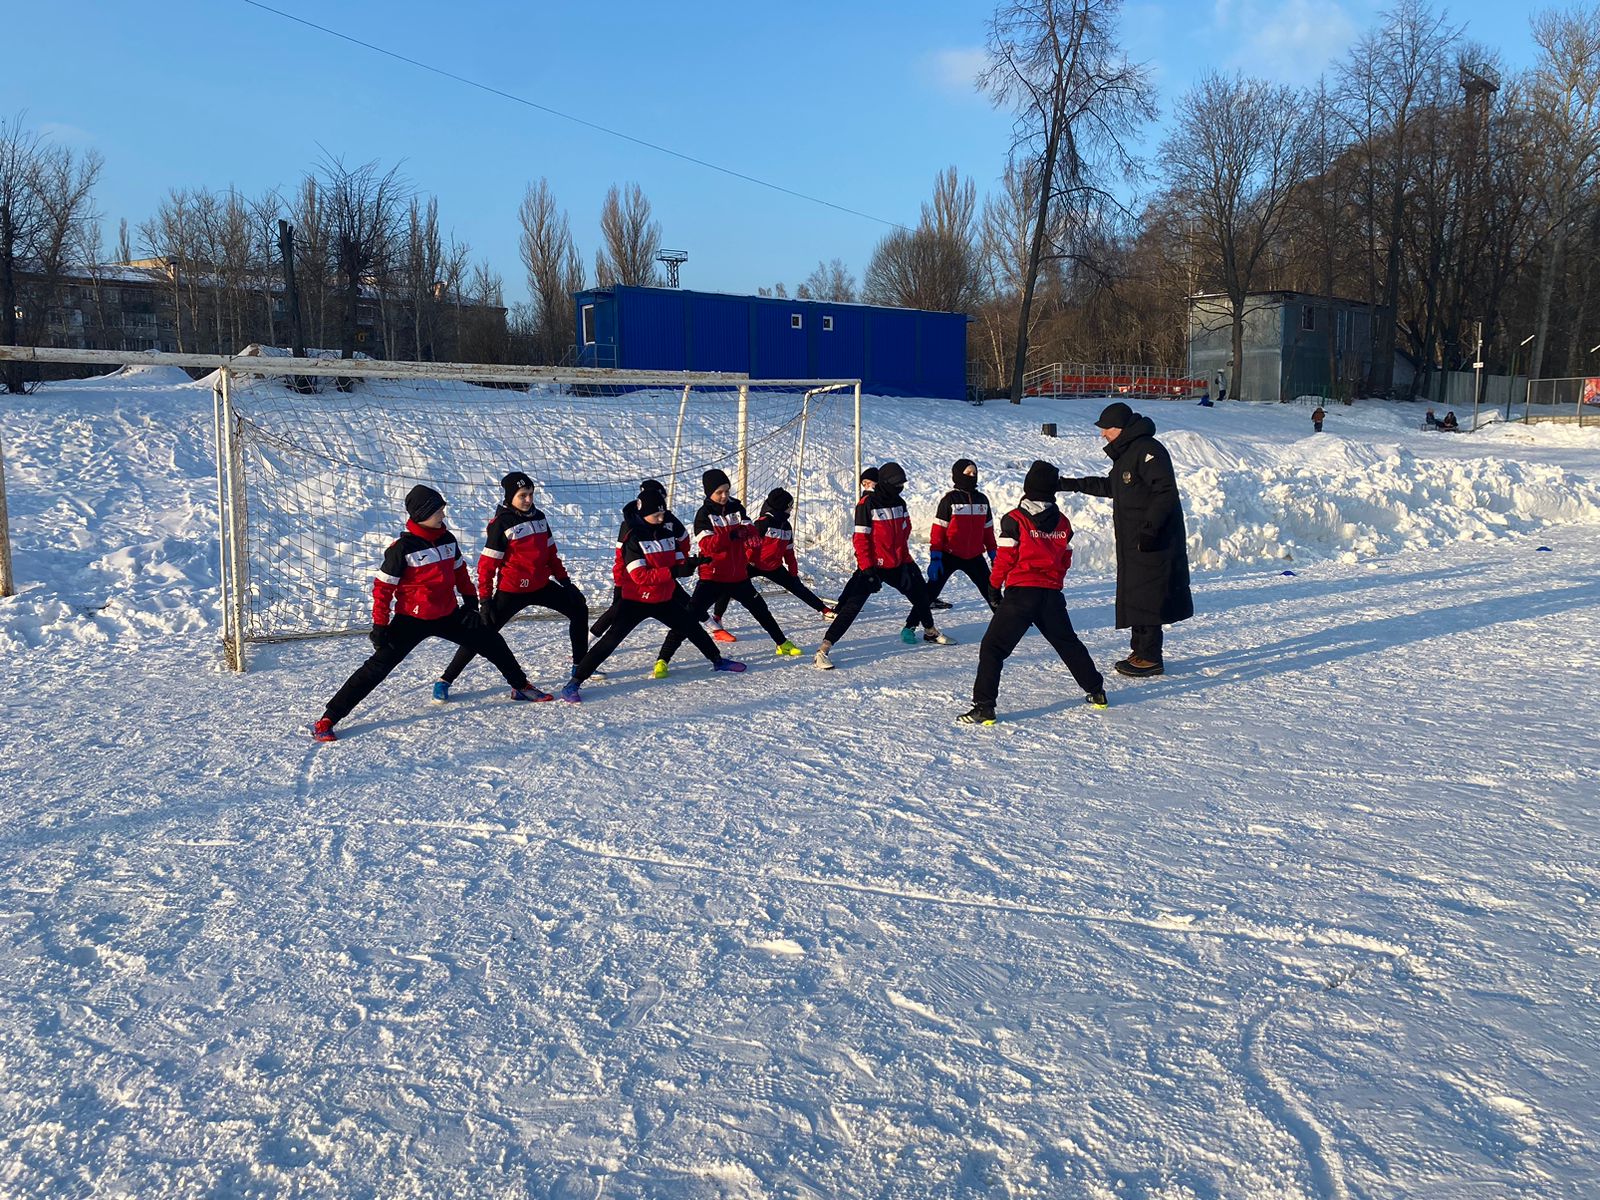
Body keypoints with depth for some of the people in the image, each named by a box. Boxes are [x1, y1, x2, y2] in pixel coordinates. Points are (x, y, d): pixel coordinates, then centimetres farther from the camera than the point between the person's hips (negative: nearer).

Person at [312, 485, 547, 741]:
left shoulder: (447, 539, -1)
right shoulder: (402, 548, -19)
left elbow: (459, 571, 15)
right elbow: (383, 587, -14)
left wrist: (470, 600, 13)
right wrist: (380, 625, -14)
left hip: (448, 615, 6)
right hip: (411, 620, -6)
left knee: (492, 642, 12)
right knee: (378, 667, -11)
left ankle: (521, 686, 35)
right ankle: (327, 719, -5)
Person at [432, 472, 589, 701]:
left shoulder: (539, 517, 5)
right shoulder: (501, 524, -14)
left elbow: (550, 553, 14)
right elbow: (487, 563, -13)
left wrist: (564, 579, 12)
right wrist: (485, 598, -15)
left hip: (541, 586, 7)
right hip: (511, 591, -6)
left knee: (579, 610, 9)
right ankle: (445, 681, 4)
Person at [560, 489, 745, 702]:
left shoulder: (667, 534, 4)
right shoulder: (633, 539, -16)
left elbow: (680, 562, 5)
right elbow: (640, 576, -23)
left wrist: (692, 563, -18)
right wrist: (671, 572, -30)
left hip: (665, 599, 7)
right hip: (636, 601, -6)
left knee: (692, 627, 17)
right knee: (611, 640, -15)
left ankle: (717, 660, 41)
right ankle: (574, 683, -12)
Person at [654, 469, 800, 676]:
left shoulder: (736, 508, 4)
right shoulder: (704, 514, -8)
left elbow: (752, 531, -6)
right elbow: (708, 545, -21)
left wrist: (744, 530, -30)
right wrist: (732, 534, -34)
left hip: (738, 576, 5)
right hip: (712, 576, -5)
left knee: (760, 609, 18)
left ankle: (782, 643, 39)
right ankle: (662, 660, -13)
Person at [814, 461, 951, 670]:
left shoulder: (899, 503, 6)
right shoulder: (867, 504, -15)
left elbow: (905, 534, 13)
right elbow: (860, 539, -17)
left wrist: (907, 562, 8)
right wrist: (867, 570, -20)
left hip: (897, 566, 7)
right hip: (872, 566, -7)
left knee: (919, 592, 20)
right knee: (852, 606, -16)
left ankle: (930, 631, 46)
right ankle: (823, 649, -17)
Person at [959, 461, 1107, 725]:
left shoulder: (1014, 520, -8)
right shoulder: (1063, 523, 7)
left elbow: (1005, 559, -7)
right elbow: (1065, 560, 13)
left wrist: (994, 585, 8)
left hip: (1020, 594, -5)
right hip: (1052, 595, 5)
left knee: (992, 648, -2)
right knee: (1068, 644, 24)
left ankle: (984, 706, -12)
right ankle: (1096, 692, 33)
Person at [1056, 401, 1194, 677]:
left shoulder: (1147, 450, -16)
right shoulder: (1125, 452, 16)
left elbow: (1166, 491, -23)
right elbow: (1111, 486, 30)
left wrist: (1149, 529, -26)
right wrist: (1073, 485, 26)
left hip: (1152, 543, -10)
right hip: (1132, 543, 10)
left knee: (1145, 598, -7)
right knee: (1133, 597, 14)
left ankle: (1150, 658, -1)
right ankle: (1140, 651, 23)